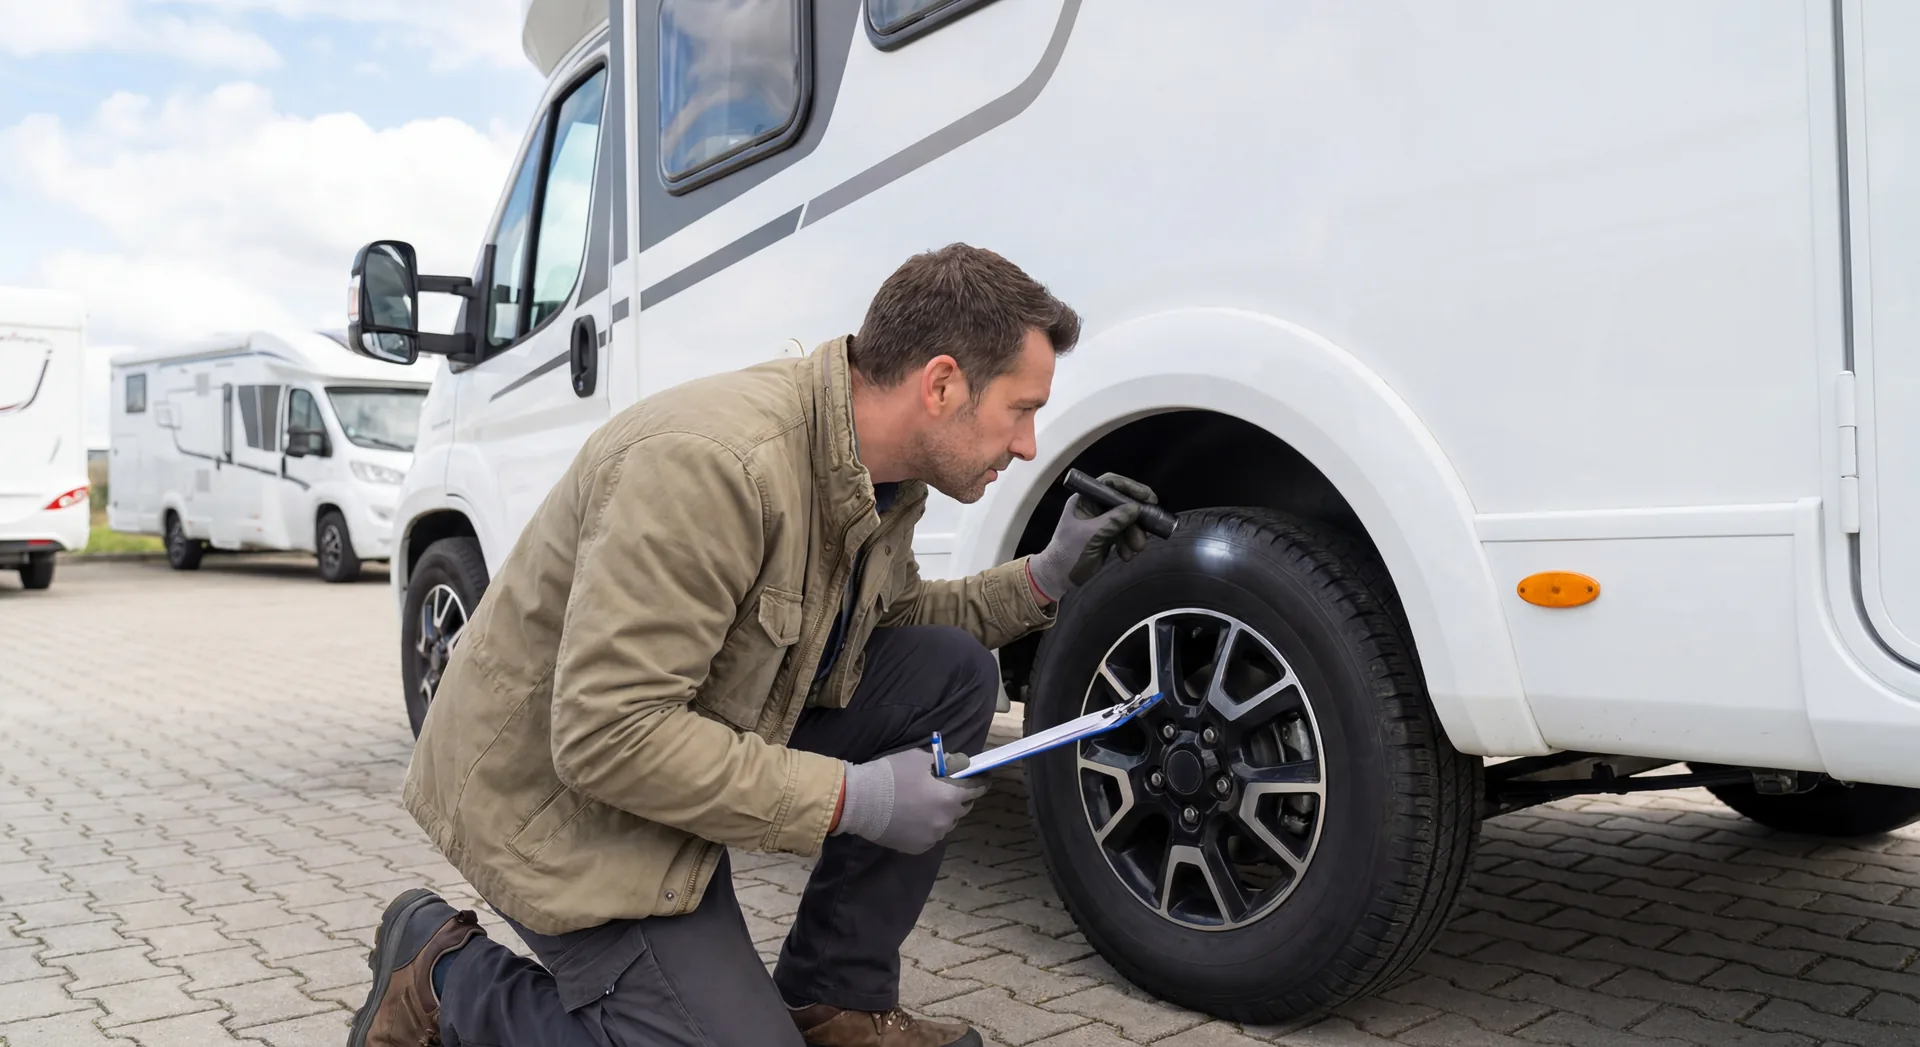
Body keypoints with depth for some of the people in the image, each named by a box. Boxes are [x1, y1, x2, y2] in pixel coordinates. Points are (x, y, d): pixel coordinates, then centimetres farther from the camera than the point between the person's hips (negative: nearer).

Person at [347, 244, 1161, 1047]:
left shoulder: (884, 471, -3)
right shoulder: (713, 462, -31)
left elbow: (886, 620, 15)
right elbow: (605, 735, -32)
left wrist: (1044, 578, 0)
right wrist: (851, 799, -27)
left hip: (712, 735, 8)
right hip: (560, 794, -8)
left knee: (953, 674, -5)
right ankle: (447, 979, 6)